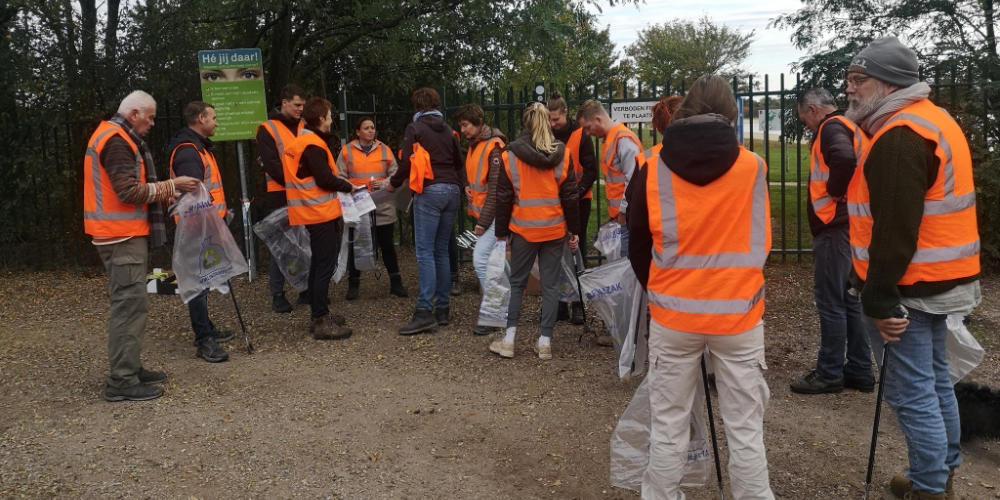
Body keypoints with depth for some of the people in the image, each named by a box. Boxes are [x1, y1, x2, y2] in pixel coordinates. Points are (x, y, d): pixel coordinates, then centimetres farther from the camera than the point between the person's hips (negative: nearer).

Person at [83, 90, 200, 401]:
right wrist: (169, 186, -15)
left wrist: (159, 195, 9)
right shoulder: (116, 141, -15)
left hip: (124, 233, 11)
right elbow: (129, 191, -22)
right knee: (130, 304, -10)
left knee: (129, 304, 14)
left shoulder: (115, 137, 19)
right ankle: (122, 382, -6)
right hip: (122, 235, -11)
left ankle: (130, 369, 21)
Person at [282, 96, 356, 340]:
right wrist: (348, 186, -3)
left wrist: (341, 183, 11)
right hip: (321, 213, -10)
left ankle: (318, 315, 25)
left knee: (319, 264, 17)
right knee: (325, 266, -7)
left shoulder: (301, 142, 16)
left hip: (312, 212, 10)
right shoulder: (313, 145, -15)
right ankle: (321, 322, -4)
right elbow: (326, 180, -19)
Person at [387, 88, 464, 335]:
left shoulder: (415, 128, -1)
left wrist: (393, 183, 9)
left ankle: (425, 311, -14)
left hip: (429, 192, -6)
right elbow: (459, 162, 20)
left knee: (425, 252, -8)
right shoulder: (447, 130, 17)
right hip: (451, 190, 6)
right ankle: (442, 308, 11)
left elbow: (406, 162, -6)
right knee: (441, 251, 10)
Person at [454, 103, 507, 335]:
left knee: (481, 259, -15)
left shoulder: (494, 147, -14)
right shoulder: (473, 145, 13)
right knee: (494, 263, 13)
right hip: (478, 213, 9)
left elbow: (495, 188, -18)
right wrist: (467, 187, 8)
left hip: (492, 215, -9)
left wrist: (484, 221, -17)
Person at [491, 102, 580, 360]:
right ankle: (545, 342, 10)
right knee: (550, 285, 7)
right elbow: (570, 196, 1)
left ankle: (508, 339, 10)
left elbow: (503, 197, -1)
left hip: (523, 229, -1)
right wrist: (574, 231, 8)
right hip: (555, 230, 1)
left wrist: (501, 232, 7)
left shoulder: (510, 154, -3)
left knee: (517, 282, 11)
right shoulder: (562, 155, 0)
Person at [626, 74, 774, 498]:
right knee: (745, 430, 8)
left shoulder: (652, 169, -4)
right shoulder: (753, 167, -3)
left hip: (672, 313, 0)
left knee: (668, 426, 10)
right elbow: (761, 240, 11)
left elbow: (637, 246, 5)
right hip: (738, 313, 0)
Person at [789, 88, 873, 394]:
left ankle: (830, 374, 5)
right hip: (852, 224, 10)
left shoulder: (831, 127, -11)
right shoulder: (851, 126, 19)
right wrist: (839, 191, 11)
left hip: (835, 226, -10)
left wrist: (833, 191, -17)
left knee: (830, 302, -3)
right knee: (850, 300, 14)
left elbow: (845, 160, -32)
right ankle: (859, 372, 21)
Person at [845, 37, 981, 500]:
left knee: (911, 393, -1)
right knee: (934, 381, 19)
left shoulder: (899, 137, -20)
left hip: (910, 286, -11)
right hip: (937, 280, 11)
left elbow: (894, 231, -24)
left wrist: (880, 300, -20)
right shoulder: (932, 120, 14)